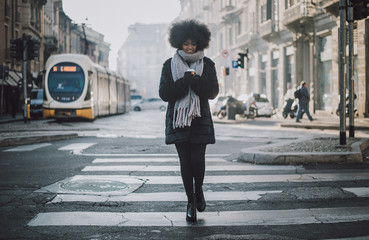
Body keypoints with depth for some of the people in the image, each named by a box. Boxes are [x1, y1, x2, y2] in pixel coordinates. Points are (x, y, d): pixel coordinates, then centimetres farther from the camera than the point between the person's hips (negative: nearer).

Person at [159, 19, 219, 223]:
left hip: (200, 118, 0)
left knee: (197, 159, -8)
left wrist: (195, 80, -19)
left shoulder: (207, 65, 6)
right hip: (177, 118, 0)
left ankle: (199, 190, 22)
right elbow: (164, 93, -5)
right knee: (185, 161, 0)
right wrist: (185, 81, -17)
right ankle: (191, 202, 13)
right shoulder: (170, 65, 4)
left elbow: (213, 92, -4)